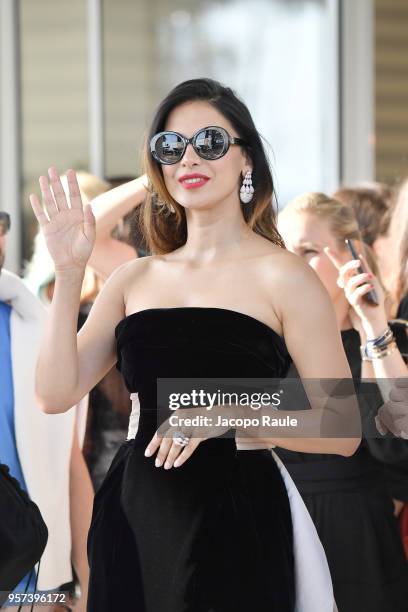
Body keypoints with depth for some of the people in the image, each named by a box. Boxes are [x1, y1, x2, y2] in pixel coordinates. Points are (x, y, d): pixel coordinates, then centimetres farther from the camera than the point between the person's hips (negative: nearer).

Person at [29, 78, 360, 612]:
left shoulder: (282, 276, -5)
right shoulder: (136, 278, 9)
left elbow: (343, 432, -8)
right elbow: (56, 394, 0)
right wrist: (69, 272, -6)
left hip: (237, 516, -4)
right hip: (135, 516, 4)